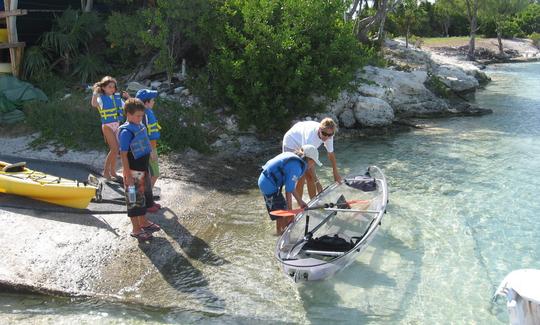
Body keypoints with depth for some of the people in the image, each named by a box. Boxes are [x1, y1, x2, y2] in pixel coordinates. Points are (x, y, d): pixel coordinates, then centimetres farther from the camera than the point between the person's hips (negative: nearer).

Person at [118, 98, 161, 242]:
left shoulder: (140, 126, 5)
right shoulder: (126, 132, -19)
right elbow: (123, 155, -19)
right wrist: (128, 176, -20)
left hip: (143, 169, 8)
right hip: (133, 172, -8)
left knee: (142, 196, 21)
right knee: (134, 199, 4)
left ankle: (143, 222, 37)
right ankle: (136, 229, 14)